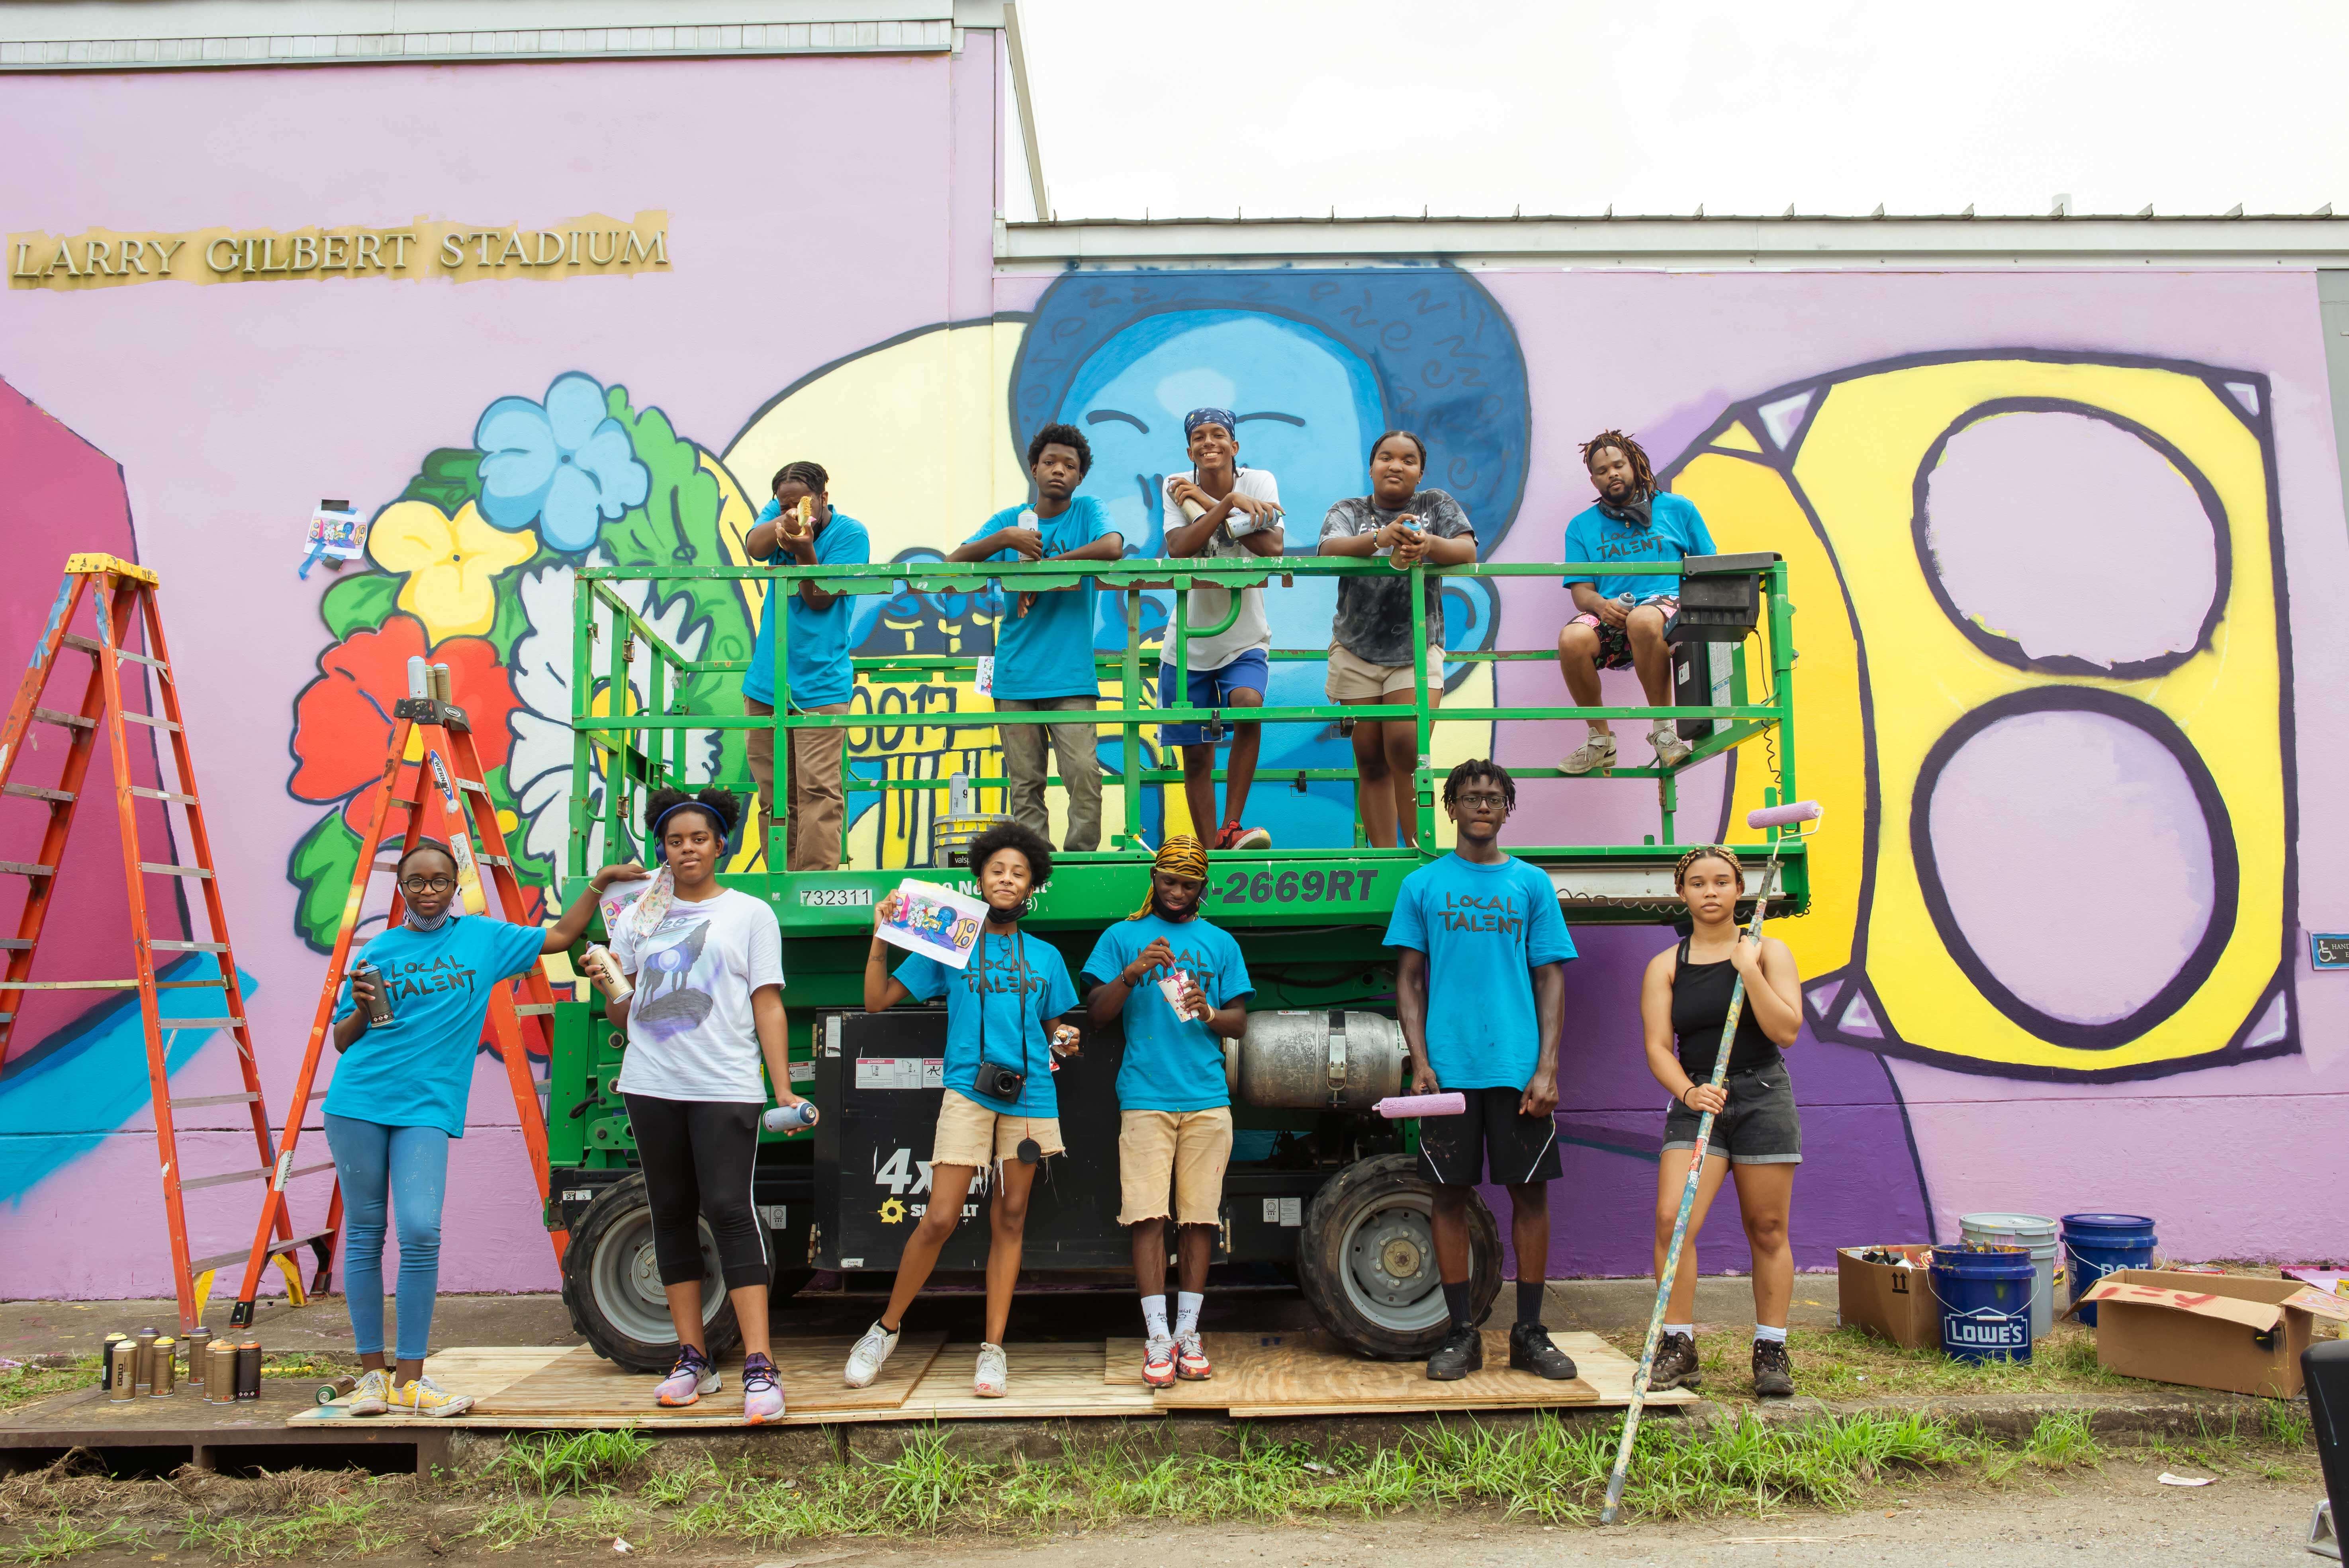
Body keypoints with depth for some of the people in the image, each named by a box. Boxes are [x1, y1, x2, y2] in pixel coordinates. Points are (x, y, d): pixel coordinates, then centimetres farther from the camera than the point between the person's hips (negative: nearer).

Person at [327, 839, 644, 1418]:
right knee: (364, 1234, 5)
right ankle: (372, 1372, 15)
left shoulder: (483, 937, 11)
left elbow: (560, 936, 19)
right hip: (358, 1102, 1)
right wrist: (361, 1009, -7)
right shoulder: (381, 950, 10)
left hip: (428, 1108, -1)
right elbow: (341, 1042, 13)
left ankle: (410, 1381, -4)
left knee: (421, 1232, -13)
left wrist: (600, 883, 12)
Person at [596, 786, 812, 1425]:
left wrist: (783, 1088, -7)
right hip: (652, 1085, 4)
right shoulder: (638, 916, 14)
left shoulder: (750, 913, 6)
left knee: (730, 1210, -12)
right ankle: (692, 1359, 16)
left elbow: (768, 1006, 1)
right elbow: (622, 1016, 16)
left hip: (726, 1086, -4)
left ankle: (759, 1368, -13)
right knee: (672, 1215, 7)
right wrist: (607, 989, -8)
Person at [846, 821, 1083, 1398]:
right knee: (940, 1219, -8)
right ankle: (886, 1328, 12)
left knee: (1010, 1221, 4)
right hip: (968, 1092, -2)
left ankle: (993, 1350, 9)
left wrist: (1063, 1042, 0)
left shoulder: (1046, 957, 16)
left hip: (1030, 1096, 2)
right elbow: (877, 1001, 8)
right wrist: (881, 938, -3)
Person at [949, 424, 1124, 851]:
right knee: (1025, 783, 4)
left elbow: (1112, 548, -17)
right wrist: (1005, 538, -14)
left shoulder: (1087, 511, 5)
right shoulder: (1011, 519, 12)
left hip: (1071, 673, -3)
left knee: (1084, 774, -11)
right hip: (1016, 672, 3)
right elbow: (953, 562, 3)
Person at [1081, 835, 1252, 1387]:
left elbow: (1240, 1023, 12)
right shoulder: (1123, 937, 11)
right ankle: (1158, 1341, -3)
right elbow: (1096, 1014, 4)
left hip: (1207, 1098, 2)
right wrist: (1133, 973, -13)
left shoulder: (1220, 943, 15)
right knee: (1148, 1216, -7)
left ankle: (1188, 1335, 11)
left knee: (1199, 1216, 2)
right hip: (1145, 1097, -2)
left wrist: (1209, 1013, -10)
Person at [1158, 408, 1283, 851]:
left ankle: (1231, 828, -19)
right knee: (1196, 755, 5)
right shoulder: (1177, 487, -4)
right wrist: (1229, 502, -27)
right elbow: (1179, 549, -21)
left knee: (1248, 704, -30)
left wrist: (1206, 503, -20)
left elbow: (1272, 547, -21)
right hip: (1188, 644, 1)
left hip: (1245, 639, -1)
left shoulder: (1259, 482, -5)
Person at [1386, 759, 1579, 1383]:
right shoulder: (1423, 885, 8)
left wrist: (1547, 1068, -4)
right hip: (1449, 1067, 0)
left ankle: (1529, 1332, 14)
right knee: (1451, 1194, 3)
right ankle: (1461, 1333, 14)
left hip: (1519, 1067, 1)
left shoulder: (1531, 883, 9)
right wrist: (1420, 1063, -5)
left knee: (1531, 1191, 2)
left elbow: (1550, 980, 6)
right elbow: (1409, 980, 7)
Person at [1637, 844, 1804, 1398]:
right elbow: (1657, 1046, -3)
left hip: (1763, 1097, 0)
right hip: (1696, 1102, 1)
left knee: (1767, 1229, 5)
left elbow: (1786, 1031, -8)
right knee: (1672, 1219, -14)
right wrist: (1688, 1092, -21)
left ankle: (1771, 1351, 17)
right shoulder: (1665, 967, 5)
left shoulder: (1768, 952, 4)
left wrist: (1749, 969, -16)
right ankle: (1678, 1347, -3)